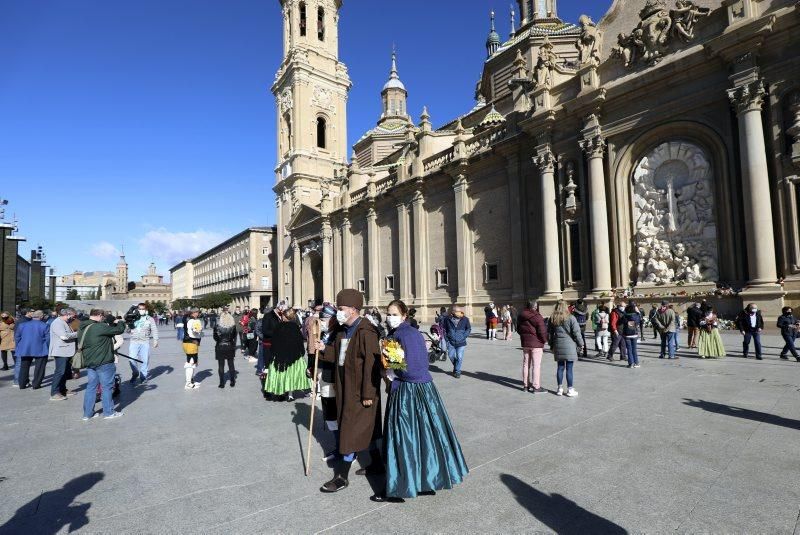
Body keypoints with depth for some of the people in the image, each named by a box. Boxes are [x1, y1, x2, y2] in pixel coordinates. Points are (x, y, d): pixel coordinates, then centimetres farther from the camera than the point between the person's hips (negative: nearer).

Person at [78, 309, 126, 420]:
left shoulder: (82, 328, 6)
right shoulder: (100, 327, -22)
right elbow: (119, 330, -17)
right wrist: (120, 322, 3)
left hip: (89, 362, 8)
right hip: (103, 362, -8)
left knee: (91, 386, 16)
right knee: (107, 387, 4)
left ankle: (87, 413, 21)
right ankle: (109, 412, 14)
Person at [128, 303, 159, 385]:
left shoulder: (150, 319, 7)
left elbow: (154, 330, 5)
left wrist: (155, 340, -6)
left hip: (145, 342, -1)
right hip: (134, 342, 1)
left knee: (144, 360, 2)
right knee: (132, 359, -8)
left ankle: (143, 377, 16)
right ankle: (135, 374, 17)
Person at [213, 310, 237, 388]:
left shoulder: (217, 324, -9)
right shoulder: (233, 325, -7)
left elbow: (215, 337, -4)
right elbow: (235, 336, -1)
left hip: (220, 347, -1)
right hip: (230, 347, 1)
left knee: (221, 366, 7)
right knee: (231, 365, 13)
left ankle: (222, 383, 9)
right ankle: (232, 382, 18)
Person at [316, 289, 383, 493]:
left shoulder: (365, 332, -21)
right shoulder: (343, 330, 6)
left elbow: (372, 365, -23)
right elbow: (339, 354, 16)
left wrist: (368, 393, -21)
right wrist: (325, 349, -3)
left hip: (360, 390, -9)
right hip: (345, 387, 9)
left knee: (351, 431, 1)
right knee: (366, 427, 20)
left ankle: (342, 476, 14)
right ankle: (377, 464, 36)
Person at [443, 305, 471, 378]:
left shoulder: (465, 319, -6)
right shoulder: (448, 320, -5)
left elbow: (469, 329, 8)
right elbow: (445, 330, 8)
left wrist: (464, 336, -4)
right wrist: (447, 339, 2)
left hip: (461, 343, -1)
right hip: (451, 342, 1)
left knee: (459, 357, -2)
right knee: (451, 356, 8)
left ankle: (457, 371, 17)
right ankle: (455, 366, 38)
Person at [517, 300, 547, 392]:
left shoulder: (521, 316, 7)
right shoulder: (537, 317, -17)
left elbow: (518, 329, 16)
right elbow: (542, 330, -16)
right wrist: (544, 340, -1)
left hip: (525, 343, 7)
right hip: (536, 343, -7)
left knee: (526, 364, 13)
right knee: (536, 365, -1)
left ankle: (525, 384, 20)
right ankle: (536, 386, 2)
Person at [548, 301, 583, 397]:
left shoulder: (552, 319, 5)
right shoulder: (571, 318, -9)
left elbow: (549, 334, 11)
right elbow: (576, 333, -8)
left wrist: (551, 346, 21)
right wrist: (580, 344, 5)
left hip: (558, 346, 4)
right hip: (569, 346, -4)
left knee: (560, 367, 12)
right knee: (569, 368, 2)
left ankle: (560, 388, 18)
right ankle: (570, 390, 10)